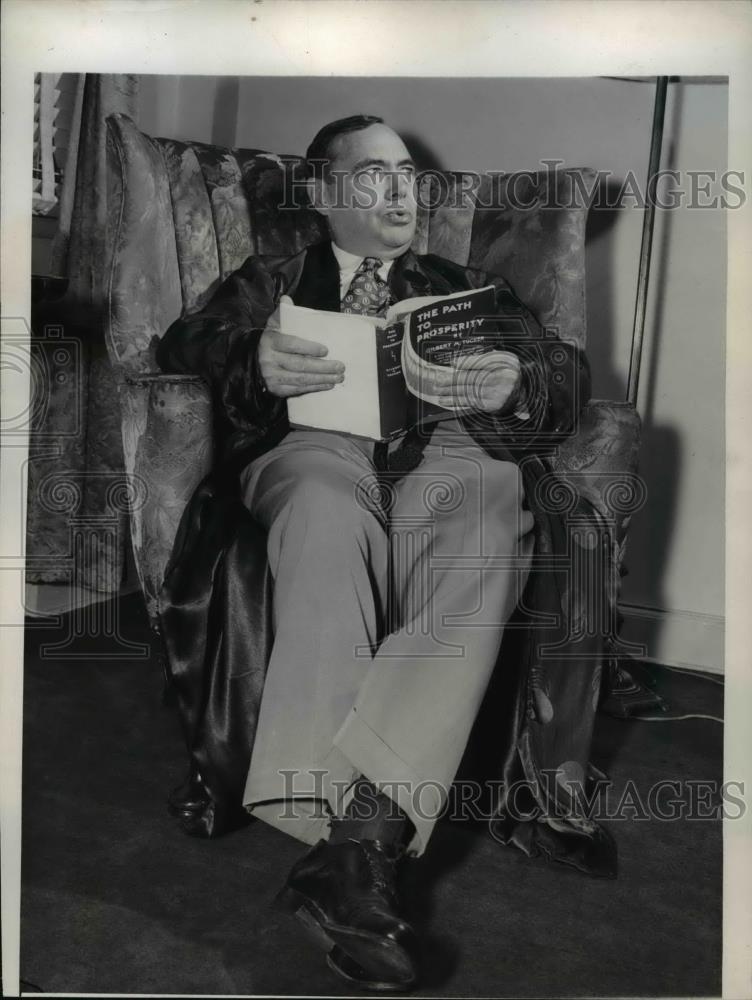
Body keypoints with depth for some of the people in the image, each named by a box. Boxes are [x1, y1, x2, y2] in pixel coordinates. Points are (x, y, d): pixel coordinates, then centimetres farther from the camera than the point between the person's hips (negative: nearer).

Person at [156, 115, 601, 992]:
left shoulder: (468, 287, 31)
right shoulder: (268, 281, 30)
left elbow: (569, 374, 18)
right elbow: (180, 348, 13)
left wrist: (515, 383, -8)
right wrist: (253, 360, -12)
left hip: (447, 452, 1)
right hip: (318, 449, -1)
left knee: (482, 552, -35)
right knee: (327, 516, -38)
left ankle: (359, 831, -40)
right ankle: (360, 845, -42)